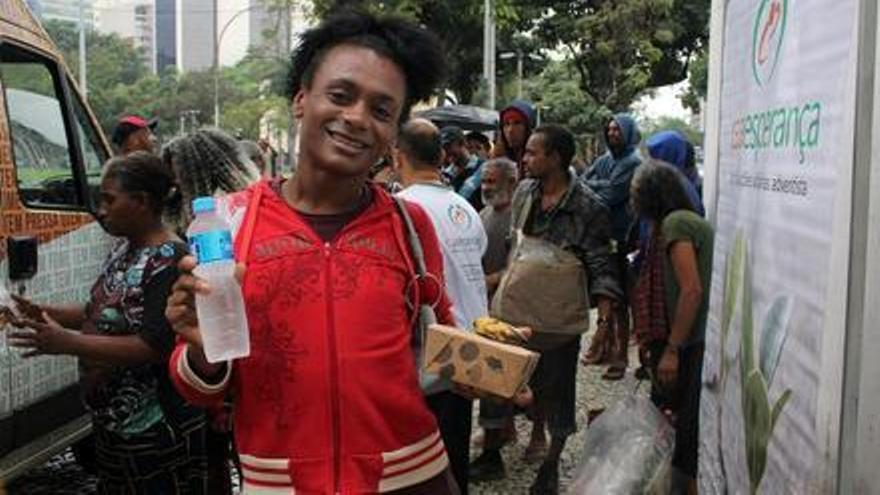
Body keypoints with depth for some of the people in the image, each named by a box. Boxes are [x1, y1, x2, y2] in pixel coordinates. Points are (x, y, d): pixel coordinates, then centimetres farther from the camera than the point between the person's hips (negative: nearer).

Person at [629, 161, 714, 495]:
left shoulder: (675, 223, -12)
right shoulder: (694, 221, 16)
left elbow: (692, 290, -20)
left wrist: (671, 350, -19)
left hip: (690, 346, -9)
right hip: (697, 343, 9)